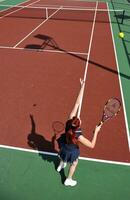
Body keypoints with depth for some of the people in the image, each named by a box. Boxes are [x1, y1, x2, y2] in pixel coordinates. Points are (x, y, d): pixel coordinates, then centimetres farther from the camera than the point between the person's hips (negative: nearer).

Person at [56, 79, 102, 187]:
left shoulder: (69, 122, -35)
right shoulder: (78, 136, -43)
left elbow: (77, 104, -33)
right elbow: (92, 145, -28)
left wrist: (82, 86, -30)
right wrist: (96, 131, -27)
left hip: (64, 147, 5)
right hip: (72, 152, -4)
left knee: (63, 158, 39)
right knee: (74, 163, 30)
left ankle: (60, 166, 72)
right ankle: (68, 180, 54)